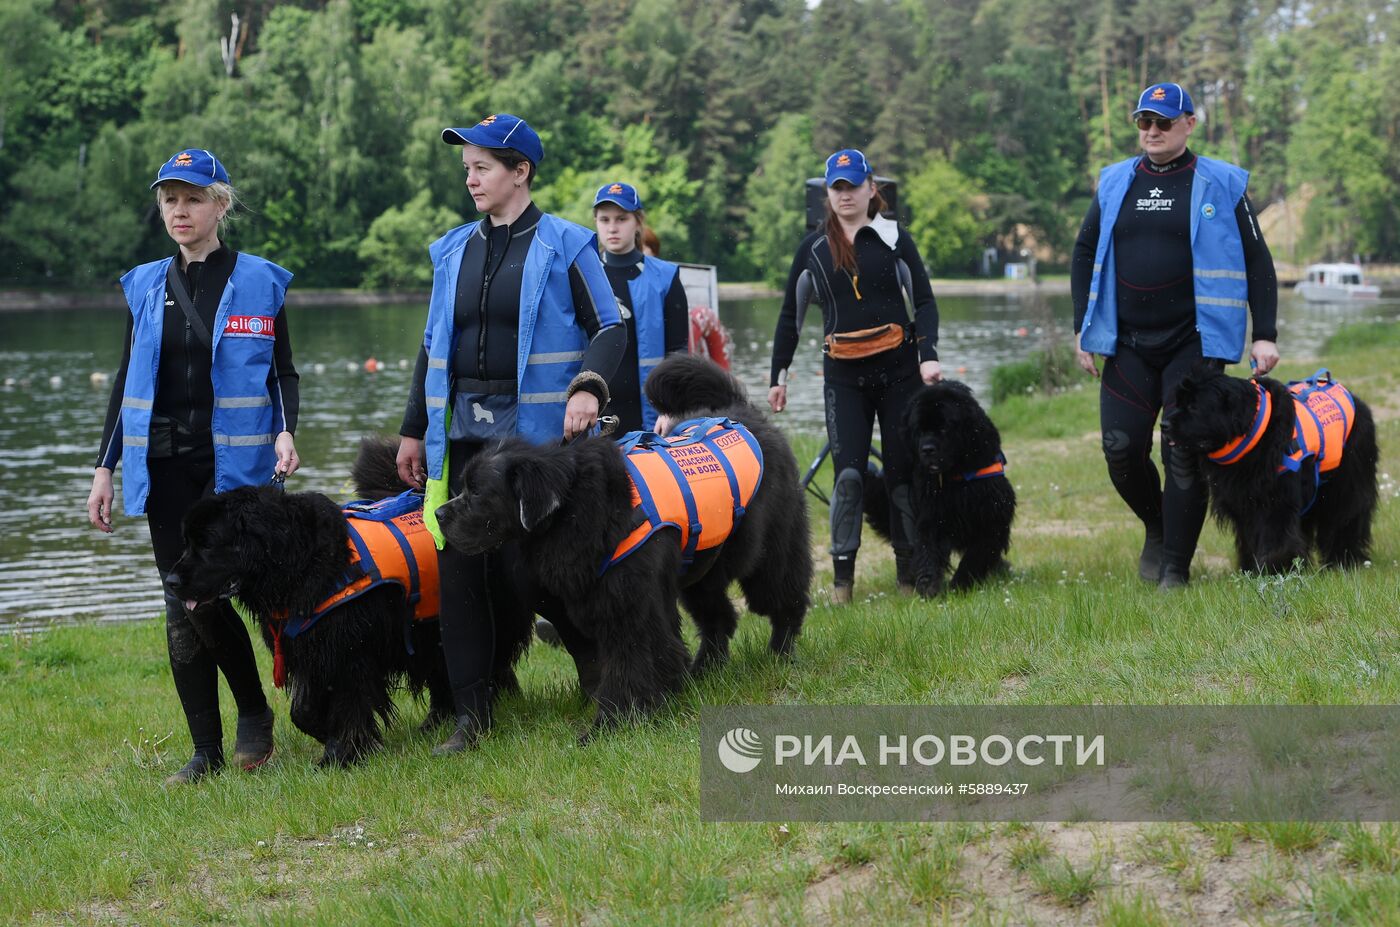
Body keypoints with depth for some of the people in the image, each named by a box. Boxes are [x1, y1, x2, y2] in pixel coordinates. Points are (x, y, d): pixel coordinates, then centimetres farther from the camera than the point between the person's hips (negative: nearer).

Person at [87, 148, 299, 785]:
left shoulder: (259, 281, 1)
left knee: (203, 596, -13)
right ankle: (206, 750, 9)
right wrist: (104, 469, 10)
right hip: (163, 466, 4)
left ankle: (254, 711, 11)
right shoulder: (146, 286, 10)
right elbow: (126, 382, 13)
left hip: (234, 463, -4)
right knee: (180, 609, 3)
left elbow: (283, 373, 5)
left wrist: (285, 431, -14)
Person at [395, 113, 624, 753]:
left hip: (537, 429, -5)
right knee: (457, 563, -1)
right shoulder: (453, 250, 13)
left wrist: (588, 388, -22)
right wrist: (414, 429, 18)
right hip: (462, 430, 5)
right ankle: (471, 713, 5)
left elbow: (610, 328, -4)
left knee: (524, 563, -6)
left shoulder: (565, 245, -2)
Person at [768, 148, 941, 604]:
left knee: (903, 472, 1)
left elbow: (924, 301, 2)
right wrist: (778, 375, 11)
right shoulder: (813, 248, 9)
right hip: (843, 375, 1)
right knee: (849, 475, -10)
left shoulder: (894, 238, 4)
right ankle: (842, 575, -4)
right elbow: (791, 314, 15)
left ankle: (910, 573, 10)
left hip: (898, 369, -1)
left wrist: (928, 356, -11)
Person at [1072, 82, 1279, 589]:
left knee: (1185, 455, -4)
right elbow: (1084, 253, 17)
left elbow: (1257, 261, 2)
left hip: (1194, 342, -3)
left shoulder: (1221, 185, 0)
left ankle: (1176, 566, 6)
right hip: (1127, 344, 3)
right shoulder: (1115, 183, 9)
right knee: (1121, 448, -1)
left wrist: (1264, 335, -4)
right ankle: (1157, 529, 26)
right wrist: (1082, 328, 9)